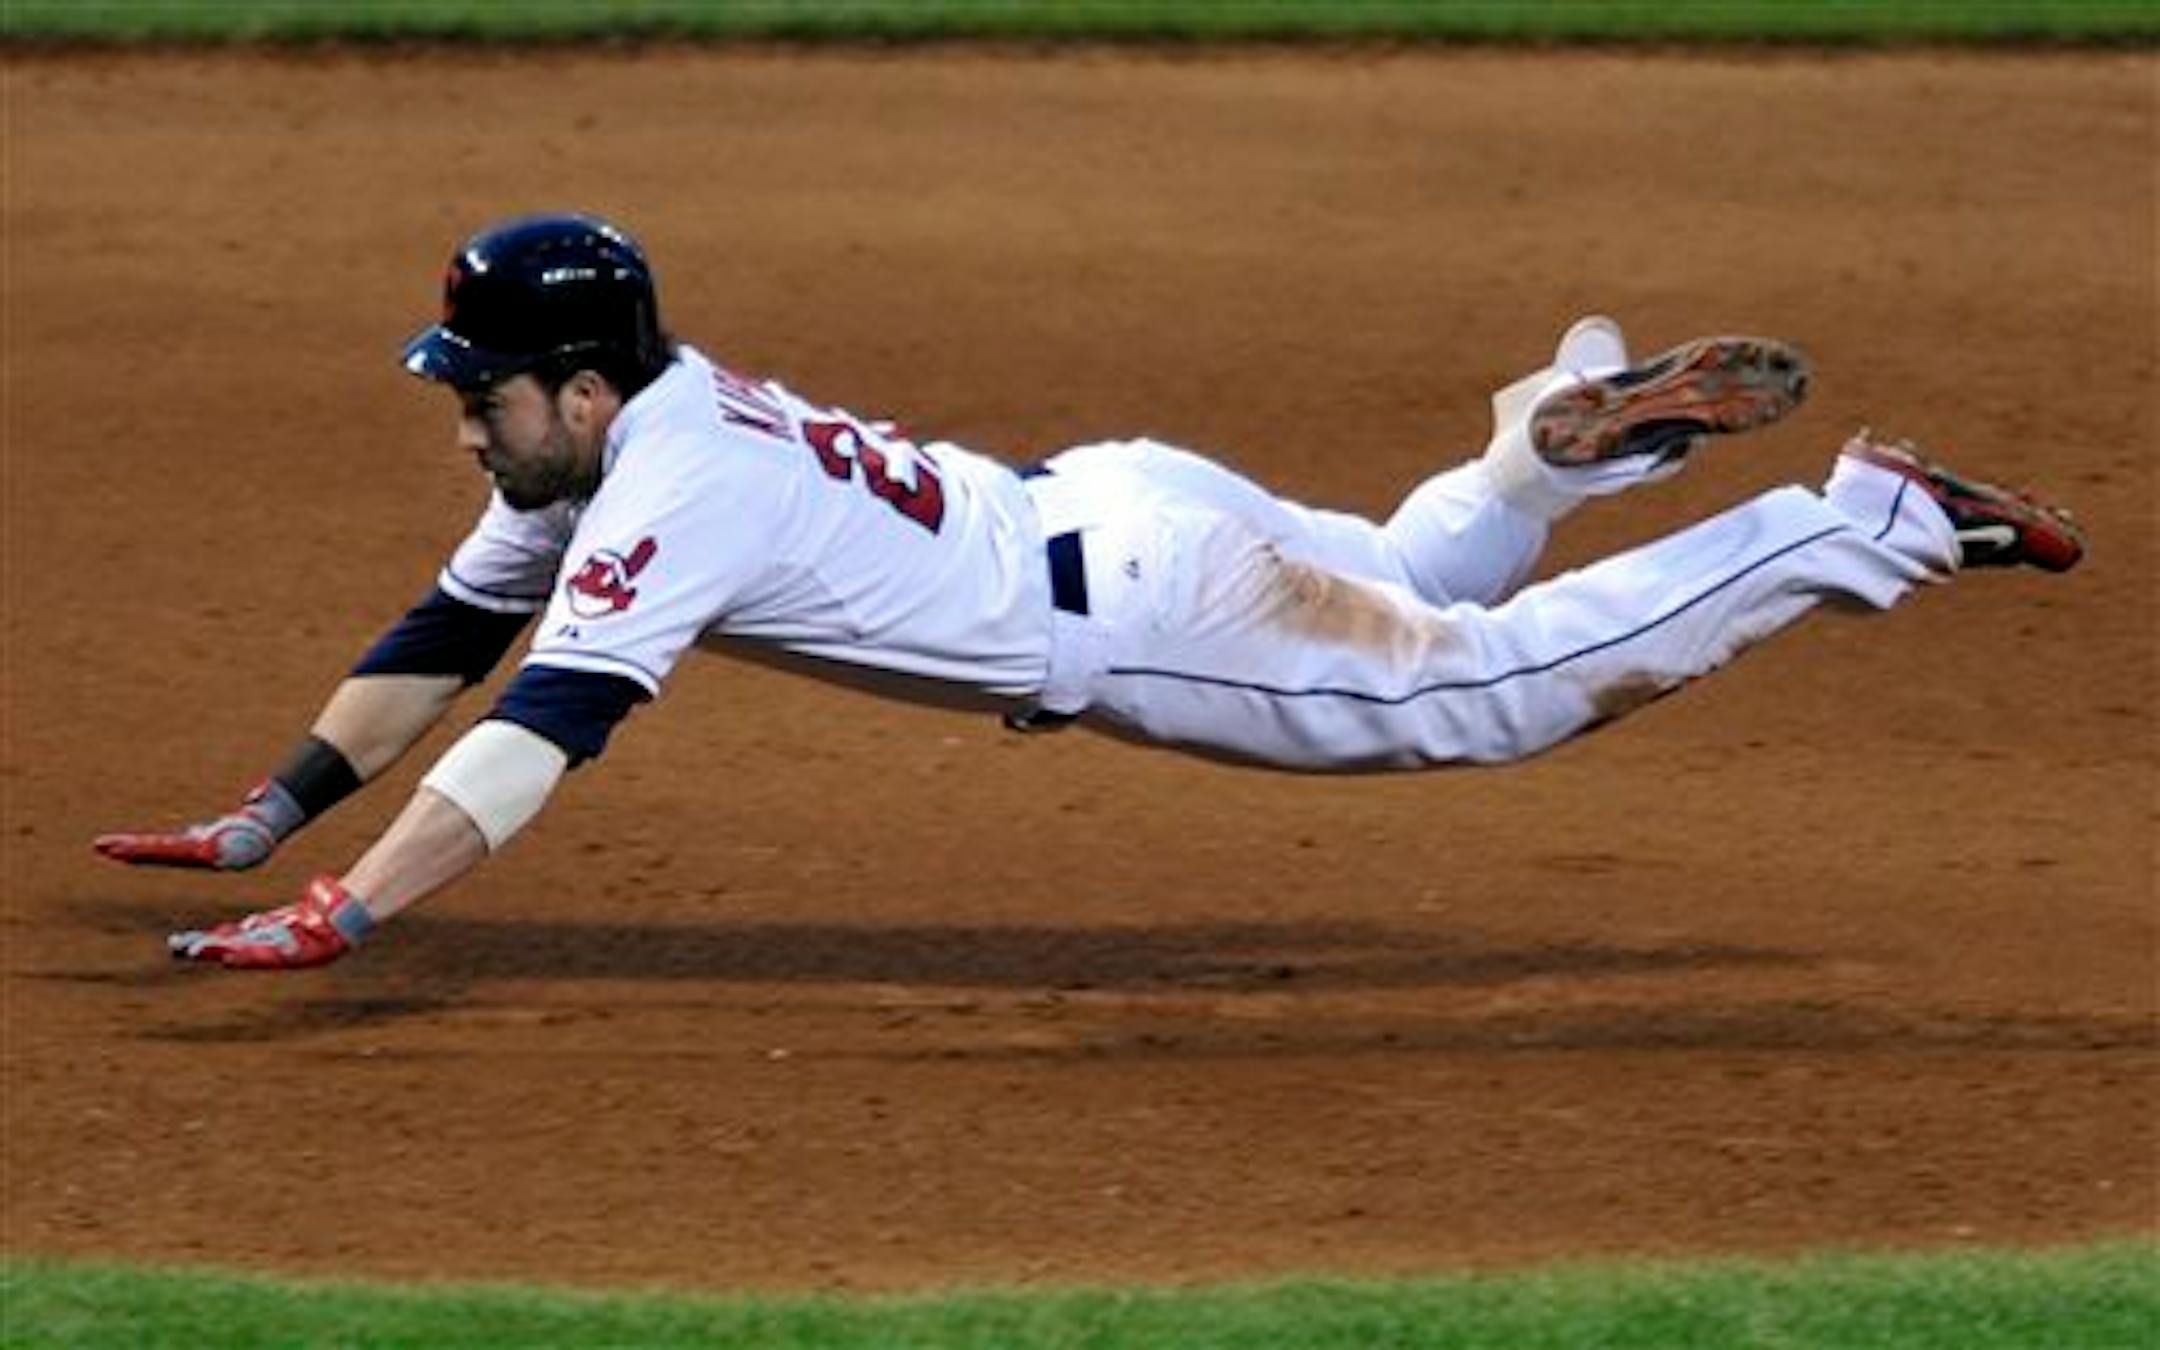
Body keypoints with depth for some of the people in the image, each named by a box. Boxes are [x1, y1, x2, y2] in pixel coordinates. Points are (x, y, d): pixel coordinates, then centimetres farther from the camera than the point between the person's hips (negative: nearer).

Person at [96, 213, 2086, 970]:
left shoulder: (671, 496, -27)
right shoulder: (598, 449, 0)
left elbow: (539, 730, -38)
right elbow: (444, 639, 10)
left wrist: (341, 919, -44)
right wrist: (267, 818, 4)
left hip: (1150, 604, -8)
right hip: (1108, 510, 8)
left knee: (1501, 681, -1)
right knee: (1412, 585, 32)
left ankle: (1880, 517, 3)